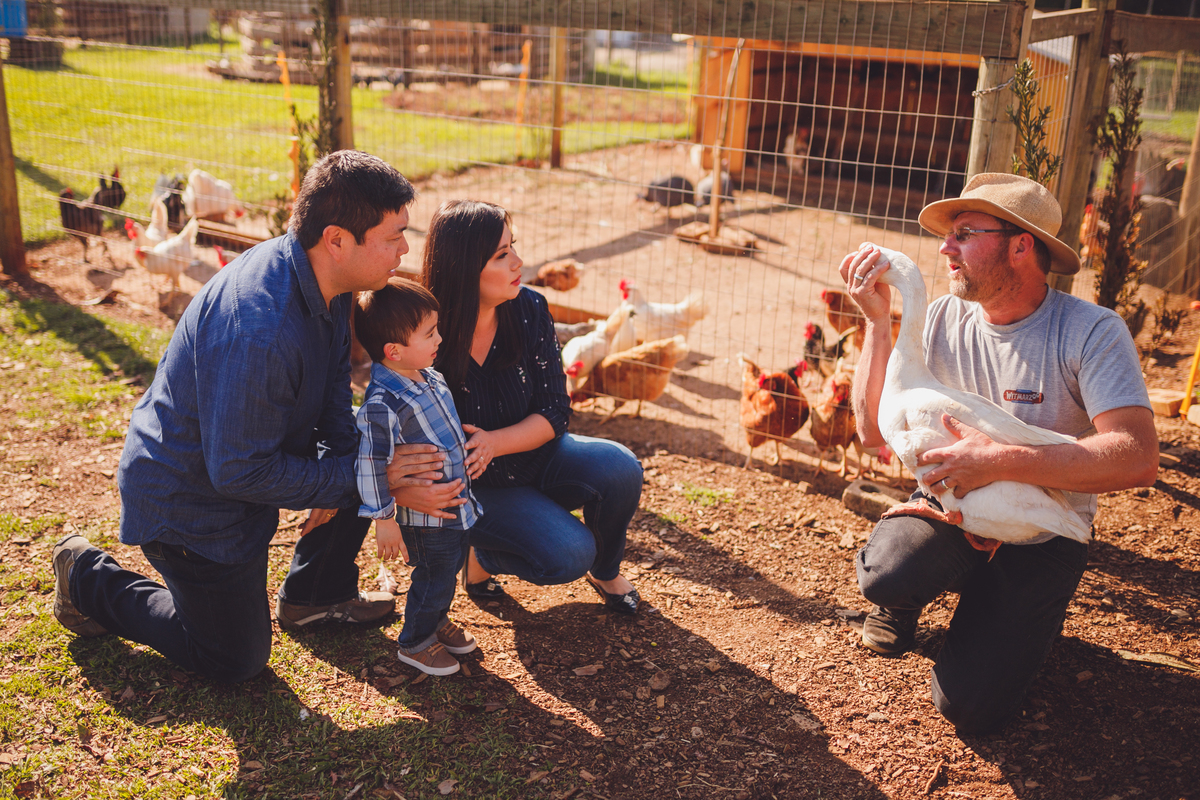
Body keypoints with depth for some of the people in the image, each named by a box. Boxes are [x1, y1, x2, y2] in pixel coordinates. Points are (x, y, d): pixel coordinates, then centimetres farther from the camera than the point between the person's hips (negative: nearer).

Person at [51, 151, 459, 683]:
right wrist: (355, 478, -25)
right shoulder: (258, 332, -38)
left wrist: (346, 457, -12)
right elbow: (240, 472, -31)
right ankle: (90, 579, 20)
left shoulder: (322, 278, -9)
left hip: (250, 447, 8)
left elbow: (332, 384, 5)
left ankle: (315, 592, 20)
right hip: (188, 496, -8)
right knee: (236, 662, 5)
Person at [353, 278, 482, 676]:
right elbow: (372, 463, -27)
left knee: (451, 567, 24)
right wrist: (384, 519, -23)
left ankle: (438, 620, 49)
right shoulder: (382, 404, -28)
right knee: (435, 576, 7)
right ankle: (415, 643, 31)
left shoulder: (429, 376, 1)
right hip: (424, 515, -8)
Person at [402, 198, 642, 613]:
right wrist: (401, 488, -42)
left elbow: (554, 413, -8)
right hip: (476, 486, -4)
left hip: (535, 457, 4)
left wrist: (494, 442, -27)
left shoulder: (530, 310, -11)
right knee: (569, 554, -26)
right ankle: (480, 554, 7)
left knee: (620, 469, -23)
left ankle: (605, 570, 7)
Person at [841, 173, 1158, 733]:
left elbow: (1137, 459, -29)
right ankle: (902, 601, 8)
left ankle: (1030, 613, 18)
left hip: (1041, 536, -2)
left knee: (969, 706, -15)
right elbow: (873, 430, -7)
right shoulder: (944, 319, -5)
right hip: (950, 513, 3)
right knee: (886, 573, -32)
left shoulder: (1092, 333, -18)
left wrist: (1000, 462, -33)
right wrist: (877, 323, -16)